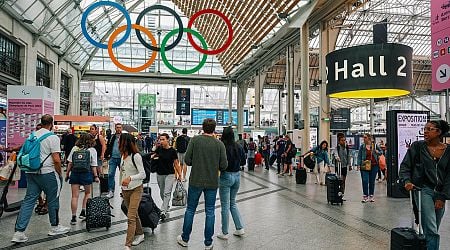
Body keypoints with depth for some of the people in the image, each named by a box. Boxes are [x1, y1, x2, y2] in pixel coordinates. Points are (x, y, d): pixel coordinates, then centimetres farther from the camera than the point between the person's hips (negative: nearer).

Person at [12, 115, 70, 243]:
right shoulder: (53, 137, -12)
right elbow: (56, 160, -15)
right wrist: (59, 174, -3)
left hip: (31, 172, 6)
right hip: (47, 173, -6)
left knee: (29, 200, 8)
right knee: (52, 200, 9)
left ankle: (19, 232, 4)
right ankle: (55, 227, 23)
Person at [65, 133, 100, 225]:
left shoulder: (74, 148, 8)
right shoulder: (92, 150, 1)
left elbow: (70, 163, 5)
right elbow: (93, 166, -3)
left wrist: (67, 174, 12)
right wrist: (96, 176, 2)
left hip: (74, 173, 2)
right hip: (86, 173, -2)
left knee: (75, 196, 5)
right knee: (87, 193, 20)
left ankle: (73, 217, 6)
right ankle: (83, 212, 13)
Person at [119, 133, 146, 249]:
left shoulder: (136, 156, -17)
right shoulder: (123, 155, 5)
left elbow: (143, 174, -20)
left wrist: (130, 178, -34)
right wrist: (122, 185, 17)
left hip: (136, 189, -7)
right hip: (125, 189, 7)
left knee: (131, 216, -11)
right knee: (134, 214, 18)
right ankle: (139, 234, 35)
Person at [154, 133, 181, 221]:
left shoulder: (172, 151, -11)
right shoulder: (159, 148, -1)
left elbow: (176, 163, -6)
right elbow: (154, 155, 21)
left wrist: (179, 174, -5)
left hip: (169, 174, -5)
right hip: (160, 174, 5)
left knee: (167, 193, -13)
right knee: (162, 193, 16)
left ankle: (163, 212, -15)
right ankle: (166, 206, 38)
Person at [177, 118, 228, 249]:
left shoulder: (195, 140, -7)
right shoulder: (219, 144, -6)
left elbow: (187, 160, -9)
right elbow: (224, 165, -7)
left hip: (195, 181, 0)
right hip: (212, 183, 0)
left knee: (190, 210, 14)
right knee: (210, 212, 11)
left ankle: (185, 239, 27)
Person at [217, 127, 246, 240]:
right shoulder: (239, 147, 0)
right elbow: (243, 161, 11)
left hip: (226, 176, -5)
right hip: (237, 176, 6)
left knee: (225, 205, 6)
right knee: (232, 202, 21)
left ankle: (224, 233, 16)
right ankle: (240, 228, 19)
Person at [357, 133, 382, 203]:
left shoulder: (375, 145, 4)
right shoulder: (362, 146, 2)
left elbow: (381, 152, 17)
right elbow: (359, 156, 2)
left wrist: (378, 152, -6)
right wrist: (359, 164, -8)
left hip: (374, 166, 1)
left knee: (372, 181, 8)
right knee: (365, 181, -8)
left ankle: (371, 196, 18)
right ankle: (365, 196, 1)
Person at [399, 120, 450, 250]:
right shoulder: (417, 146, -2)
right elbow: (405, 166, 1)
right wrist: (407, 181, -16)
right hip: (423, 189, -3)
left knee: (433, 231, 12)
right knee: (431, 232, -9)